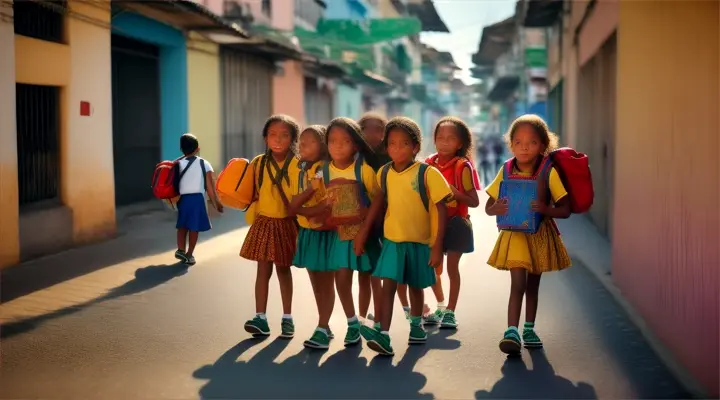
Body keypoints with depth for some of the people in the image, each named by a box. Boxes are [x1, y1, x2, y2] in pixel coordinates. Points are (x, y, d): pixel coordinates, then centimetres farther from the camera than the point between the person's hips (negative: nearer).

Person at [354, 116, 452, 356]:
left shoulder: (427, 173, -16)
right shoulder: (384, 172, -3)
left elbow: (441, 209, -14)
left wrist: (437, 246, -17)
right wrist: (363, 233, 9)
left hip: (420, 241, -2)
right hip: (392, 239, 2)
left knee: (415, 286, 16)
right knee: (388, 285, -11)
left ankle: (416, 325, 40)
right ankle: (384, 336, -17)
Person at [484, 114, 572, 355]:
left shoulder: (549, 172, -13)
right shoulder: (506, 172, -7)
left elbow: (565, 210, -11)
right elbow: (488, 207, -1)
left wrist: (545, 209, -31)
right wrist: (497, 209, -24)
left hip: (541, 234, 1)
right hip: (514, 233, -1)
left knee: (533, 284, 16)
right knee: (518, 283, -14)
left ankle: (529, 329, 32)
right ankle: (512, 332, -15)